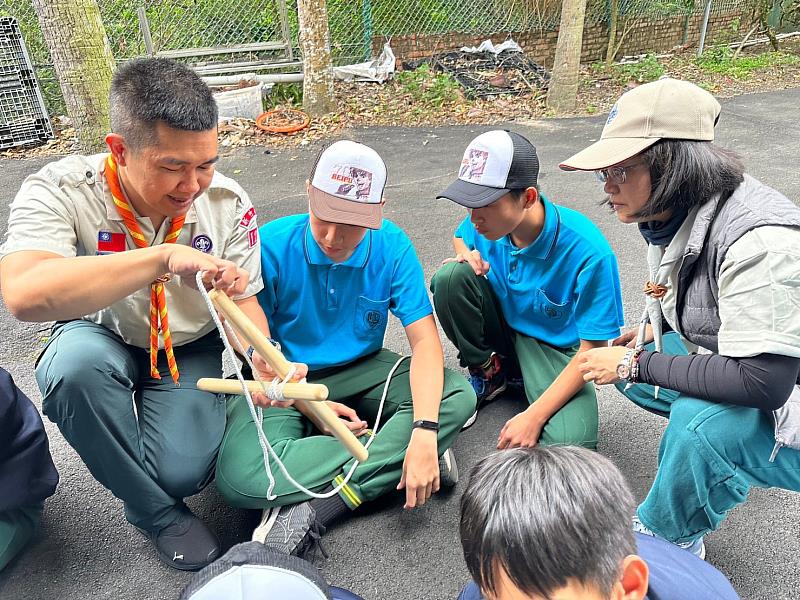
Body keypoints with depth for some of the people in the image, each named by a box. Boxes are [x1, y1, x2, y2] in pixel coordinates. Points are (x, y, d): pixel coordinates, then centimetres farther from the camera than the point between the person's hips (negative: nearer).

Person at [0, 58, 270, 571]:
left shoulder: (229, 203, -16)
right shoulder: (59, 193, -26)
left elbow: (243, 303, -10)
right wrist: (164, 257, -48)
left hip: (190, 350, 1)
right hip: (101, 341, 0)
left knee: (182, 472, -22)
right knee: (78, 364, -36)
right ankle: (157, 513, -11)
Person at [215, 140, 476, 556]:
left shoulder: (392, 248, -12)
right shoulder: (272, 245, -17)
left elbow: (424, 339, -17)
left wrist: (424, 431, -31)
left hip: (361, 371, 3)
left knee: (457, 395, -24)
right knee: (241, 478, -31)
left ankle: (315, 509, -25)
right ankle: (392, 449, -18)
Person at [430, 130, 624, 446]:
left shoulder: (587, 251, -30)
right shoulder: (487, 222, -15)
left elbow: (592, 350, -22)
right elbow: (460, 238, 13)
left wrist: (534, 415, -27)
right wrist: (468, 255, -14)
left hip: (555, 349, -4)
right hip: (502, 324, 5)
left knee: (569, 442, -32)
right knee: (450, 276, -24)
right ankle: (488, 372, -1)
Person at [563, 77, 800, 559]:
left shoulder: (757, 240, -32)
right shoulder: (672, 218, -5)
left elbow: (761, 382, -35)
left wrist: (639, 365, -27)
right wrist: (654, 333, 1)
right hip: (732, 372, 9)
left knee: (702, 420, -34)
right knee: (629, 365, 7)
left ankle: (668, 538, -4)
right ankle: (729, 472, 19)